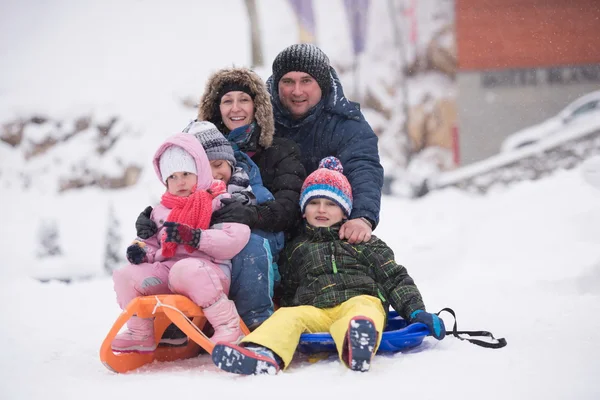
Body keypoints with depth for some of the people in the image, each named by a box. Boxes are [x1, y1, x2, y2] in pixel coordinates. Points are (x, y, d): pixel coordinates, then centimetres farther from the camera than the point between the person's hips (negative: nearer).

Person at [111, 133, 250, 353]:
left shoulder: (220, 202, 0)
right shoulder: (162, 211, 21)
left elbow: (236, 239, -14)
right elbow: (156, 244, 31)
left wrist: (193, 237, -21)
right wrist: (142, 250, 5)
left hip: (209, 272, -6)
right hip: (168, 271, 7)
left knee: (185, 269, -40)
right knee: (124, 276, -10)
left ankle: (229, 327, -29)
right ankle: (141, 335, 5)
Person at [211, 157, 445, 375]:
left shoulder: (364, 243, 23)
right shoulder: (296, 249, 30)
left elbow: (395, 278, 17)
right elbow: (286, 292, 36)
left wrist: (416, 311, 3)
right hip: (312, 310, 2)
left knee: (363, 310, -38)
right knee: (288, 315, -30)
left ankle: (356, 350, -73)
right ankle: (264, 355, -60)